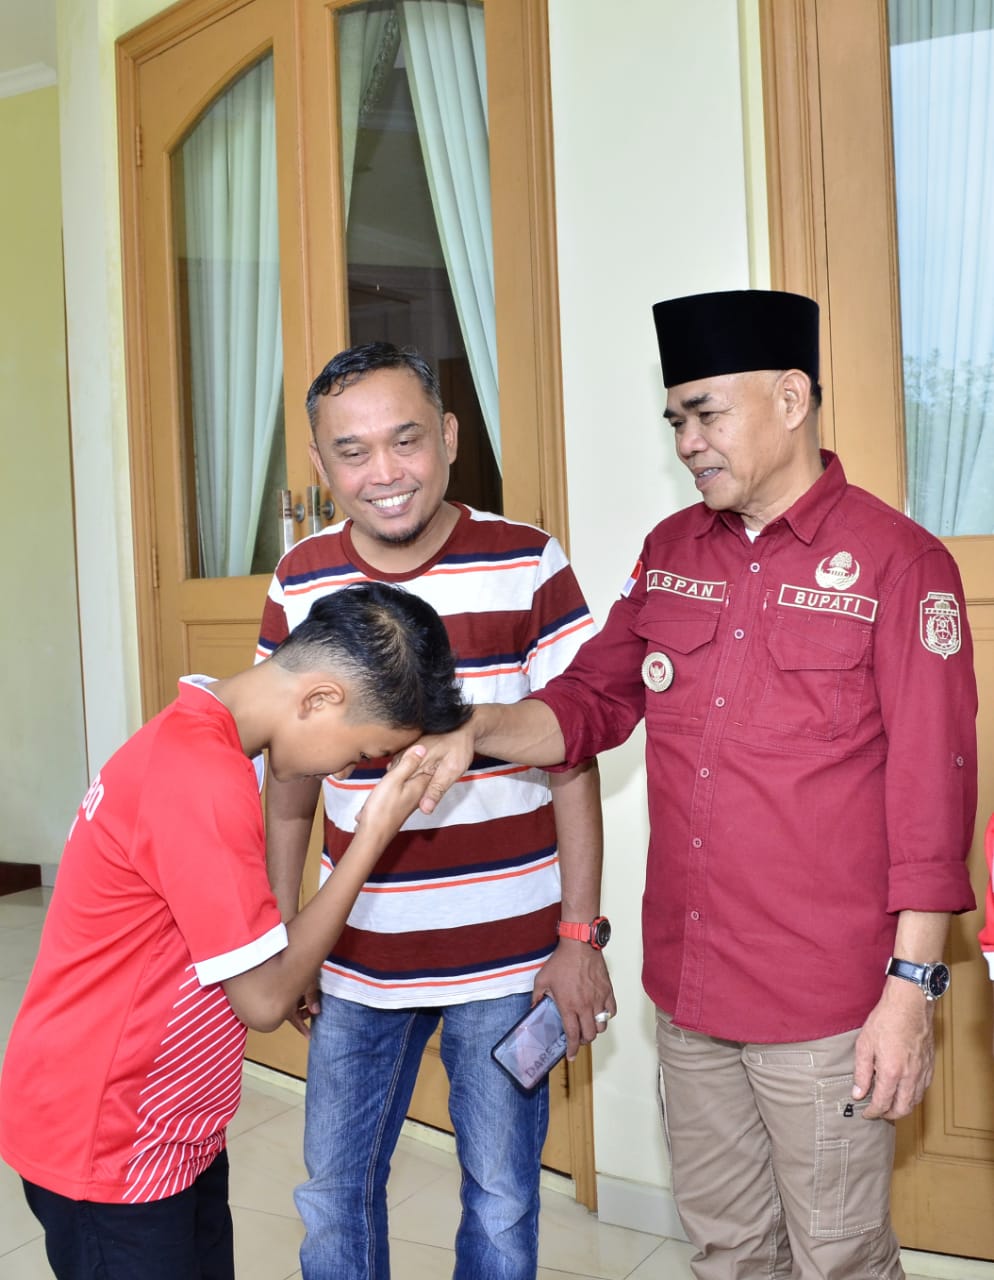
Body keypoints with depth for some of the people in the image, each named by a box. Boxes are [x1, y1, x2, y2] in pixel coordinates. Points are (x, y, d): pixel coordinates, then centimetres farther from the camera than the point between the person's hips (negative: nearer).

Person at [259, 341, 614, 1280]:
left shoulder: (528, 565, -10)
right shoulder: (299, 582, -1)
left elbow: (572, 760, -6)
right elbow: (289, 774, 6)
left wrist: (580, 935, -7)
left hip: (505, 954, -2)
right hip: (356, 955, 3)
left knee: (501, 1202, 13)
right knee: (332, 1193, 16)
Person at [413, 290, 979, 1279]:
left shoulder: (897, 561, -11)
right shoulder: (669, 551, 6)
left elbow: (931, 792, -12)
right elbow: (593, 700, 9)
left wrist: (912, 989, -13)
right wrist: (478, 731, -10)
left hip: (825, 1006, -5)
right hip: (686, 991, 6)